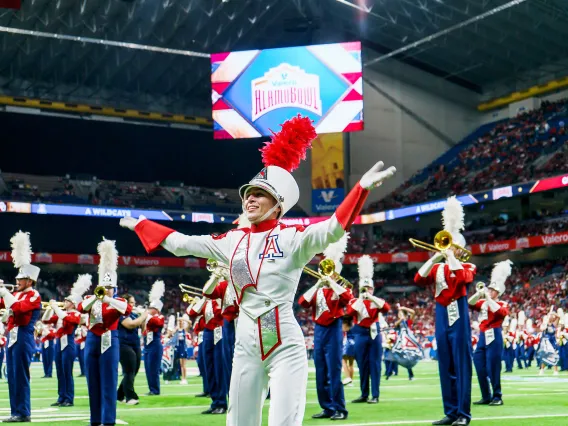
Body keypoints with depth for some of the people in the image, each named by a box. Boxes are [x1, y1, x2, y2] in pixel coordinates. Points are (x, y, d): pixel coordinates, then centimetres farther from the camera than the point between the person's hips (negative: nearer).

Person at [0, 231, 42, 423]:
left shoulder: (34, 296, -8)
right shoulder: (16, 294, 18)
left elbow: (18, 307, -24)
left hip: (23, 338, -9)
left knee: (20, 376, -8)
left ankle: (24, 413, -5)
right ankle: (16, 412, 14)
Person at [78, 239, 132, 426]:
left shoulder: (118, 301, 5)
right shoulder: (91, 299, 11)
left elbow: (127, 310, -18)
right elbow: (81, 308, -10)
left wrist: (108, 300, -26)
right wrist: (96, 297, -22)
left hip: (110, 342, -3)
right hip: (92, 341, 3)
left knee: (108, 382, -6)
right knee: (93, 381, 6)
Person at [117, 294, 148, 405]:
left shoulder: (133, 314, 18)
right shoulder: (121, 313, -9)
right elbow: (131, 324, -24)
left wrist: (144, 315, 0)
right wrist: (144, 315, -15)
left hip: (135, 346, 9)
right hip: (125, 346, -9)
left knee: (132, 373, 10)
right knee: (129, 373, -12)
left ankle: (120, 395, 20)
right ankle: (130, 397, -13)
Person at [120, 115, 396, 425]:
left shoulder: (292, 237, -6)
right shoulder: (232, 241, 10)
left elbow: (333, 228, -24)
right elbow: (179, 243, 19)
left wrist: (362, 187, -38)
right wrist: (139, 224, 25)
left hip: (285, 346, -5)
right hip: (246, 345, 5)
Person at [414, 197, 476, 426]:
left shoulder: (467, 266, 2)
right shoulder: (438, 268, 15)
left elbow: (462, 277, -21)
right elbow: (419, 279, -1)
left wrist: (449, 255, -14)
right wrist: (435, 257, -7)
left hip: (458, 317, -5)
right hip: (441, 317, 5)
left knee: (461, 365, -4)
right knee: (445, 367, 7)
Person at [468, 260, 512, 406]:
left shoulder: (503, 304, 0)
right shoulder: (483, 303, 15)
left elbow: (497, 311, -22)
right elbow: (470, 304, 1)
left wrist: (487, 297, -17)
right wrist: (479, 293, -8)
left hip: (494, 336, -6)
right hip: (482, 336, 6)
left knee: (493, 368, -6)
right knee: (480, 368, 6)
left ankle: (497, 397, 3)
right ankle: (486, 397, 14)